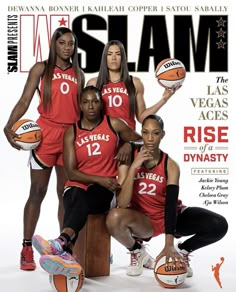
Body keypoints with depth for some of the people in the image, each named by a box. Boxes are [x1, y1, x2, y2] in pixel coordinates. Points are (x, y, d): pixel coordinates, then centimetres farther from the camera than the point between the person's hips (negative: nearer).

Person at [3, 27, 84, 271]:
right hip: (46, 134, -3)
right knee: (37, 192, -1)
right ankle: (27, 248, 5)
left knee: (66, 193, 8)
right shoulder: (41, 68, 3)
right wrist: (9, 126, -16)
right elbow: (24, 101, -3)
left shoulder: (79, 74, 14)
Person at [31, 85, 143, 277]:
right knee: (76, 198, -38)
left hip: (106, 189, -1)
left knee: (84, 200, -38)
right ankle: (66, 254, -62)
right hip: (78, 185, 1)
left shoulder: (114, 125, 6)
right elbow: (71, 172, -1)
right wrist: (99, 179, -15)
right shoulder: (71, 132, 5)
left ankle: (61, 243, -66)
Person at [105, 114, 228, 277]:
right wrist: (133, 167, -32)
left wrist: (169, 244, -35)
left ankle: (182, 251, 8)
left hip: (169, 216, 1)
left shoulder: (170, 166, -15)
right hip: (142, 220, 0)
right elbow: (122, 204, -24)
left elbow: (171, 204, -25)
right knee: (114, 217, -36)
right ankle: (136, 251, -2)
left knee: (219, 225, -21)